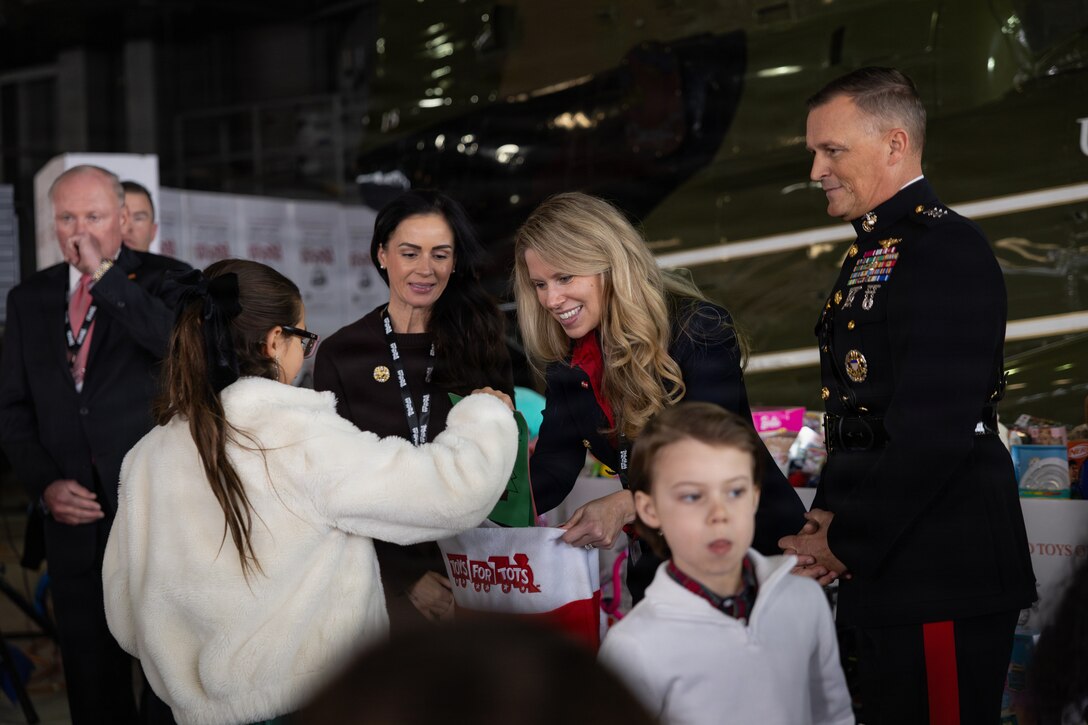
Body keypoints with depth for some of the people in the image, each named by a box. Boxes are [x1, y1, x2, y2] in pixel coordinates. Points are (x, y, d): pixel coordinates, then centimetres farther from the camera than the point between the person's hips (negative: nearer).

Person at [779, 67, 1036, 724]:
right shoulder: (871, 255, 17)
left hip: (942, 577, -10)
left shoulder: (947, 249, -15)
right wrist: (830, 512, 4)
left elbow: (935, 428, -22)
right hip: (889, 572, 10)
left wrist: (848, 541, -15)